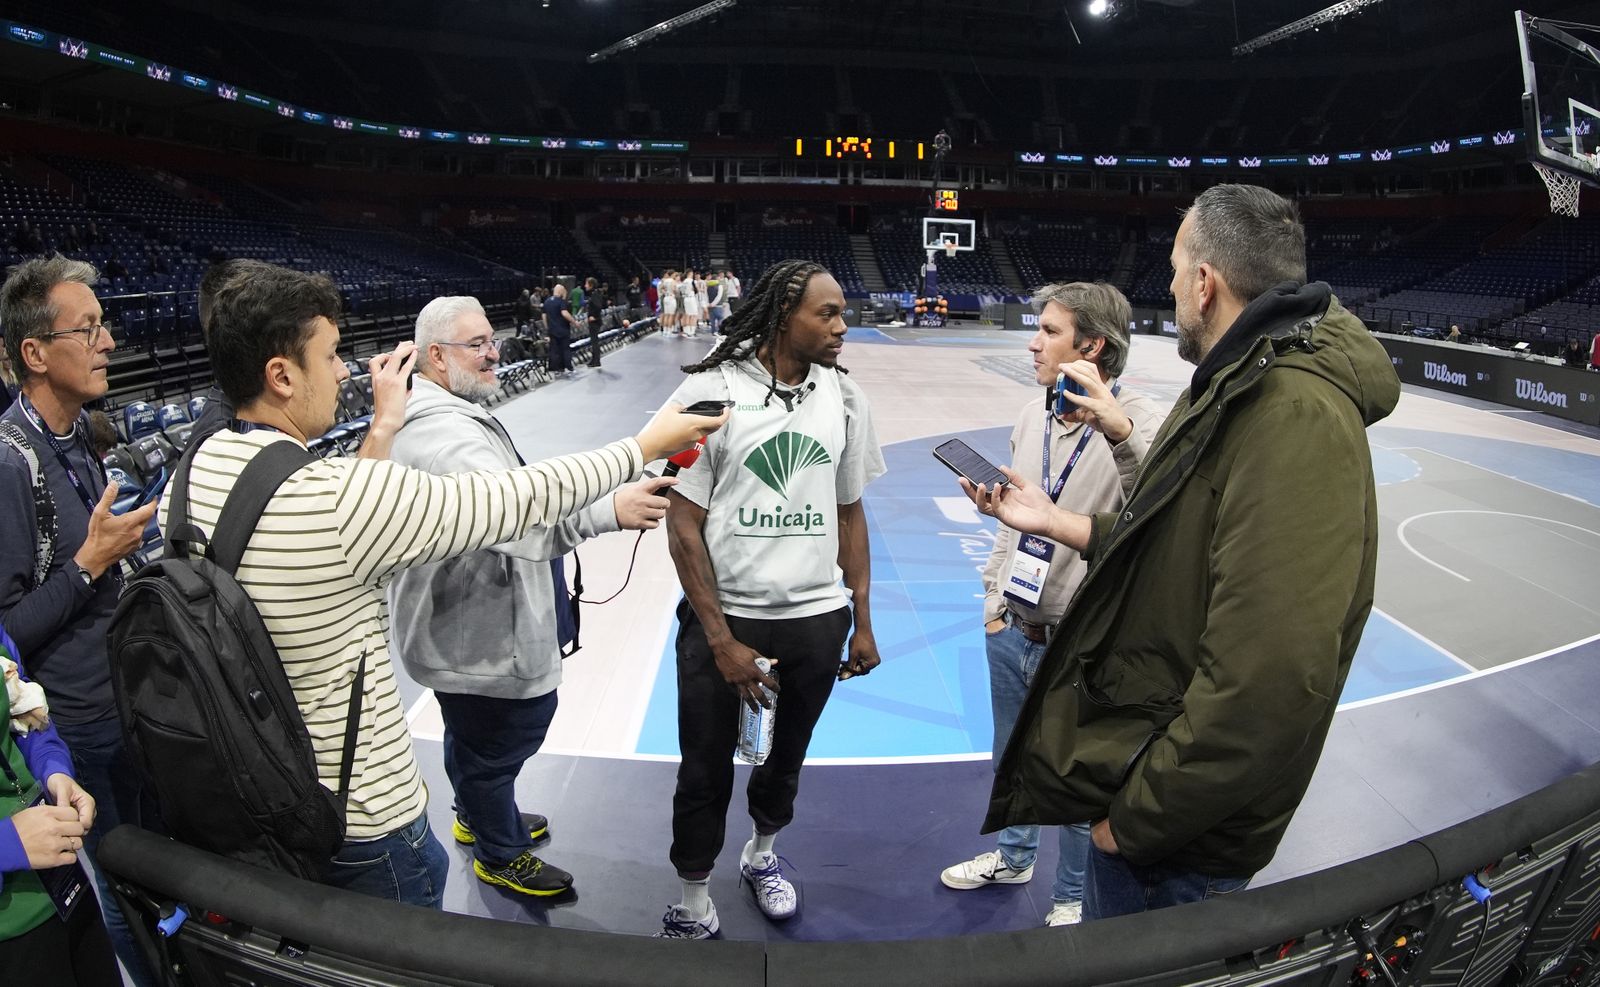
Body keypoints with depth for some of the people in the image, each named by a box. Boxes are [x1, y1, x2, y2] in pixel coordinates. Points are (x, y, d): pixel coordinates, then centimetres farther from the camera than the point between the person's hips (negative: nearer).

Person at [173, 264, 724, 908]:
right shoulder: (351, 497, -30)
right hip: (361, 824, -8)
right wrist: (643, 447, -9)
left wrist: (381, 433, 15)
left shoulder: (196, 469, -6)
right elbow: (521, 500, -21)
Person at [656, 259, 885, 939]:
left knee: (785, 760, 21)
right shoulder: (710, 391, -12)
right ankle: (695, 909, 33)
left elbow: (850, 514, 10)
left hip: (817, 620, 4)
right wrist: (721, 640, -12)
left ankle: (762, 852, 50)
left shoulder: (843, 397, 1)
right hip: (722, 620, -3)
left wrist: (863, 623, 9)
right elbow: (683, 526, -10)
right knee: (706, 772, 10)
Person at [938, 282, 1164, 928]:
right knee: (1012, 759, 25)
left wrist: (1119, 428, -52)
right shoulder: (1033, 415, 3)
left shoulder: (1140, 424, -19)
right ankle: (1013, 857, 51)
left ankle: (1072, 896, 40)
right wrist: (995, 595, 14)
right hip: (1012, 631, 7)